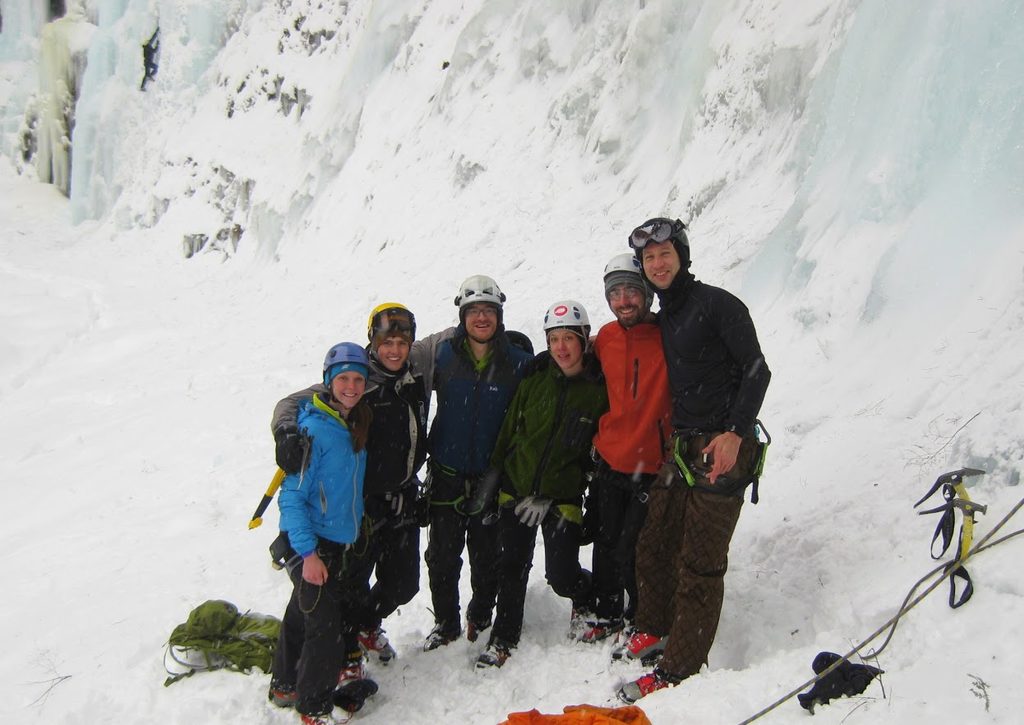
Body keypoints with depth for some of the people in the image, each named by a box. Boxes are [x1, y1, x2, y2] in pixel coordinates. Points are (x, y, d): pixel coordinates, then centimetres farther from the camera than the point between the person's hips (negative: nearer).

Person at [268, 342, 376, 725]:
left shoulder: (355, 426, 3)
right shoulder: (314, 429, -20)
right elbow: (292, 495, -20)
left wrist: (357, 530, 15)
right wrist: (308, 553, -22)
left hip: (341, 542, 8)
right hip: (310, 543, -8)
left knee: (302, 615, 22)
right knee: (325, 628, -3)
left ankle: (286, 686, 40)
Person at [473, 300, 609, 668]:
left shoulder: (599, 388, -7)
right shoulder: (534, 380, 0)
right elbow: (508, 432, 7)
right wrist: (492, 481, 7)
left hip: (563, 498, -2)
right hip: (516, 489, 3)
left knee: (562, 575, -4)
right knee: (512, 567, 6)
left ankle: (588, 601, 31)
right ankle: (503, 639, 25)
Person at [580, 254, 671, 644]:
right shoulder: (605, 338, 3)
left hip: (652, 466, -5)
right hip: (609, 461, 5)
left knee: (632, 548, 1)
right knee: (606, 542, 16)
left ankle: (639, 622, 23)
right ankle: (606, 614, 35)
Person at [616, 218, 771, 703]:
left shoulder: (715, 303, -8)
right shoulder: (661, 320, 16)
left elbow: (756, 369, -12)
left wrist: (735, 433, -20)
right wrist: (670, 441, 16)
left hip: (723, 448, -8)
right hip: (681, 447, 8)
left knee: (699, 563, -3)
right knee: (654, 545, 13)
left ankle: (680, 669, 6)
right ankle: (654, 632, 33)